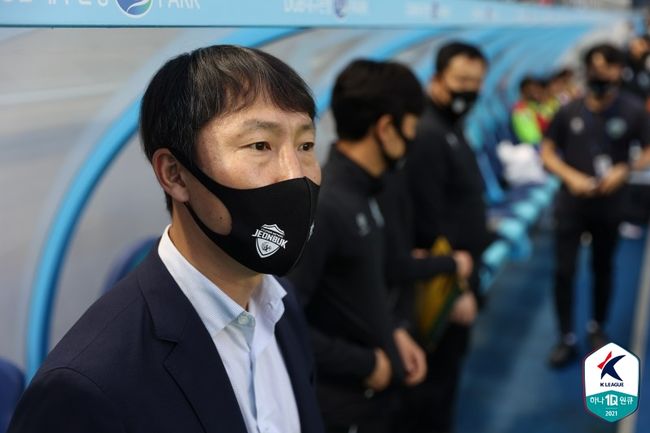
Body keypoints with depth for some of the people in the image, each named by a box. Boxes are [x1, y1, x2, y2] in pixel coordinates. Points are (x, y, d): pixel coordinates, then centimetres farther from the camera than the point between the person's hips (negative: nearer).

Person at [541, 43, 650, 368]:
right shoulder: (569, 111, -7)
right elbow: (547, 151, 1)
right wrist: (571, 176, -14)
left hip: (609, 205, 0)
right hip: (571, 204, 0)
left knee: (603, 269, 16)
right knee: (564, 270, 1)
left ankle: (597, 327, 37)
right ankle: (566, 338, 15)